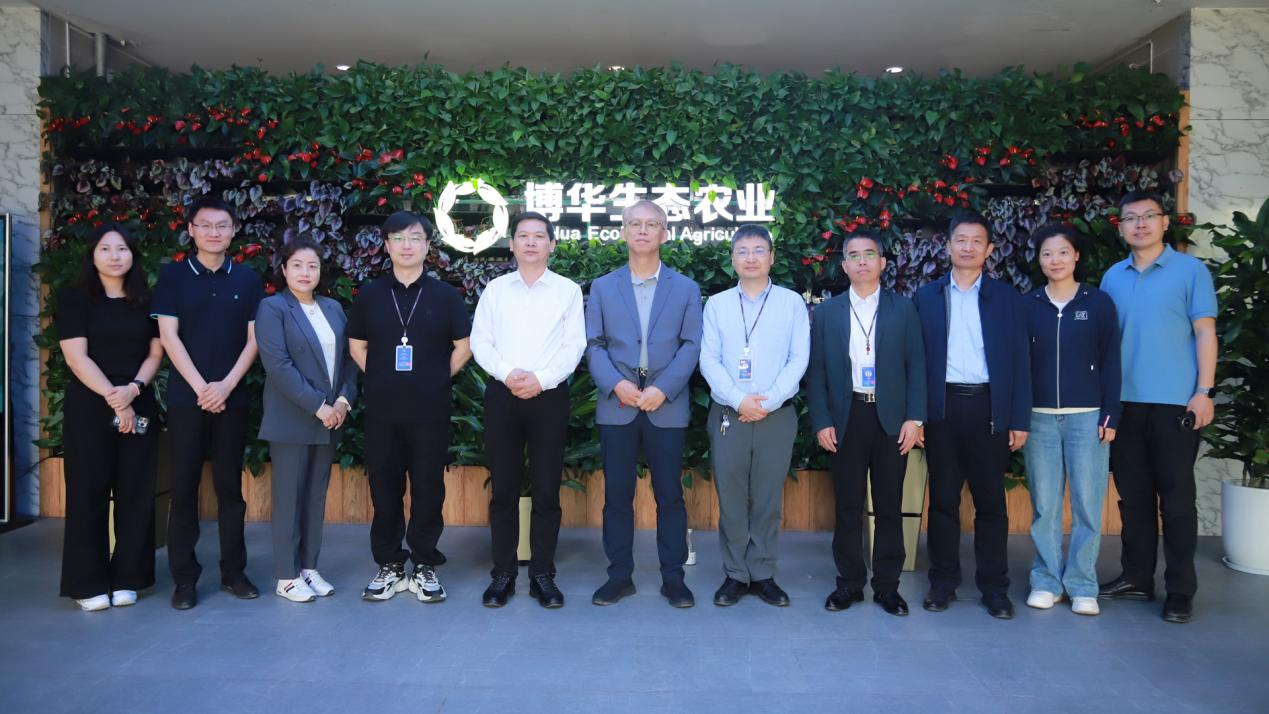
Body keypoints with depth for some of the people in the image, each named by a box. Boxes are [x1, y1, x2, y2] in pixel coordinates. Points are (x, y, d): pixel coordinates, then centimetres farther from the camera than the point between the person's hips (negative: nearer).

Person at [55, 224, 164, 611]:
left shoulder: (145, 301, 10)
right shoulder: (74, 299, 1)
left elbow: (155, 353, 6)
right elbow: (76, 358, -7)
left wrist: (134, 389, -13)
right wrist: (114, 400, -14)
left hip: (139, 408, 3)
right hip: (89, 408, -3)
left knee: (135, 491, 3)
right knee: (89, 490, -1)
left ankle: (127, 578, 12)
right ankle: (89, 583, 8)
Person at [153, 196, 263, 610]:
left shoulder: (247, 279, 6)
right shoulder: (172, 276, 3)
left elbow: (253, 339, 3)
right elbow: (168, 336, -3)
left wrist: (226, 385, -9)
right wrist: (201, 387, -11)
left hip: (232, 398, 1)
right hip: (186, 397, -1)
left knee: (230, 486, 7)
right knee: (184, 487, 2)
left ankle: (233, 571, 15)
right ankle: (184, 577, 11)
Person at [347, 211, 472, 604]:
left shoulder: (445, 295, 1)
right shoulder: (369, 295, 6)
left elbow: (463, 346, 6)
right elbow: (356, 347, 14)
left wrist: (437, 380, 5)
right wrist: (381, 380, 8)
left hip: (430, 410, -1)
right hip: (381, 410, 2)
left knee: (428, 489, 4)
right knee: (384, 490, 7)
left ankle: (425, 566, 16)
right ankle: (389, 566, 20)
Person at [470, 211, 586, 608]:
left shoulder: (568, 290, 6)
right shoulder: (494, 289, 10)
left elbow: (574, 345, -1)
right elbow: (479, 341, 4)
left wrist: (541, 378, -14)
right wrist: (507, 374, -12)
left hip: (549, 395, -1)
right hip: (502, 395, 1)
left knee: (547, 490, 1)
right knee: (503, 489, 5)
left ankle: (543, 575, 12)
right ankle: (503, 574, 15)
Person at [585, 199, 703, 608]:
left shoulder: (686, 289, 8)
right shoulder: (602, 287, 11)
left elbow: (691, 345, 1)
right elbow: (593, 344, 4)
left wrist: (663, 389, -12)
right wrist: (616, 384, -12)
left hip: (667, 406, -1)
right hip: (616, 405, 1)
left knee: (669, 494, 4)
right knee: (617, 494, 5)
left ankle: (673, 577, 15)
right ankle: (620, 575, 17)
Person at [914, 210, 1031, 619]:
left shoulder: (1007, 298, 6)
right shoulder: (927, 297, 7)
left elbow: (1019, 361, 4)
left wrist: (1020, 420, -2)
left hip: (989, 407, 0)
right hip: (942, 407, 1)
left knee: (990, 501, 4)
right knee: (943, 499, 6)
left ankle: (994, 587, 14)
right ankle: (943, 582, 16)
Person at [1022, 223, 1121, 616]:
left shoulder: (1099, 302, 3)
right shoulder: (1028, 305, 5)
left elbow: (1110, 362, 2)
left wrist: (1110, 415, -4)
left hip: (1087, 417, -1)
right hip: (1040, 418, 1)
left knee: (1087, 504, 2)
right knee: (1044, 504, 5)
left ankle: (1082, 585, 13)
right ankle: (1046, 581, 16)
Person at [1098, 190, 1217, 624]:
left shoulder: (1190, 270, 0)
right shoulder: (1112, 277, 9)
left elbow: (1205, 332, -3)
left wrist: (1204, 391, -11)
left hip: (1176, 402, -4)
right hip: (1124, 403, 4)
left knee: (1176, 497, 2)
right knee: (1133, 495, 10)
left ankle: (1180, 590, 12)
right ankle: (1137, 577, 21)